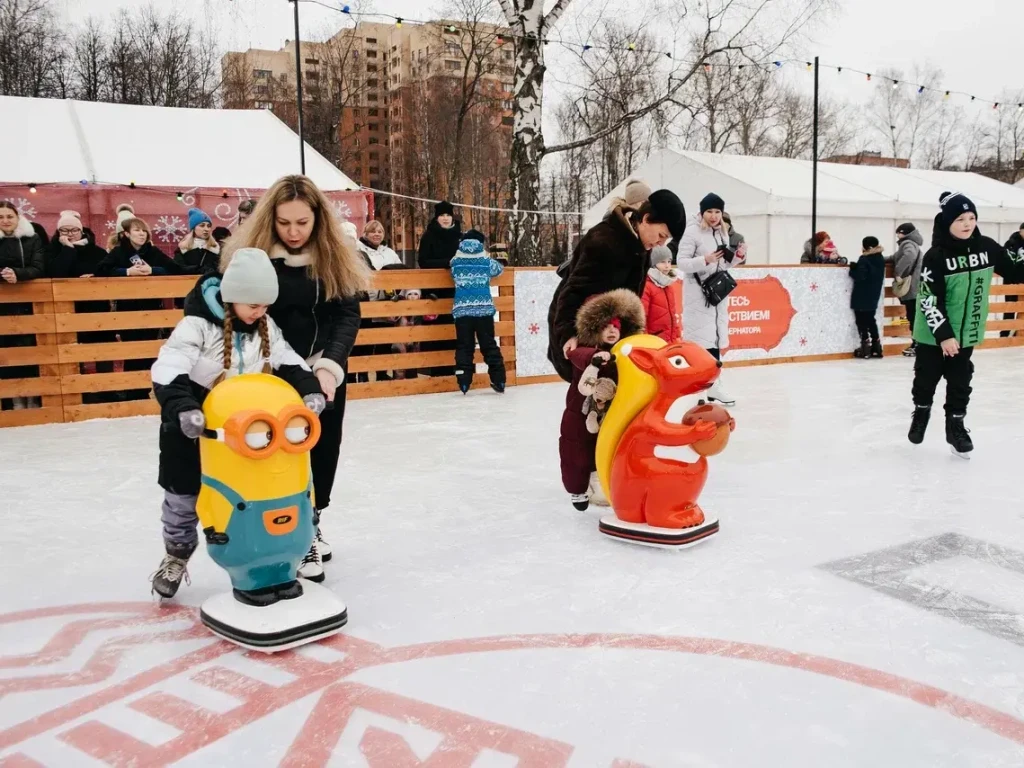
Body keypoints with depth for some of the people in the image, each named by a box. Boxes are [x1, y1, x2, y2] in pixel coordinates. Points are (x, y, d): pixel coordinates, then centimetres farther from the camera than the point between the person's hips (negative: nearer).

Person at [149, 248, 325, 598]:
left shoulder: (266, 327, -6)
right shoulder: (198, 325, -25)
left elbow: (288, 362, -3)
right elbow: (168, 369, -33)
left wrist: (310, 390, -20)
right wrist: (182, 409, -47)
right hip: (192, 427, -4)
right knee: (183, 491, 10)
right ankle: (177, 553, 31)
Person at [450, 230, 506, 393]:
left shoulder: (456, 262, 6)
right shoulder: (486, 261, 5)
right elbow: (499, 269, 24)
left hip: (462, 310, 0)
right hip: (484, 309, 0)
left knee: (464, 347, 4)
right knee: (489, 346, 7)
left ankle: (464, 384, -2)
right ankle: (499, 382, 8)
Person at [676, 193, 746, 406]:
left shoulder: (723, 232, 12)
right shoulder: (693, 231, -10)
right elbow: (681, 263, -14)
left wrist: (738, 256, -1)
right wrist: (705, 260, -26)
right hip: (697, 293, -7)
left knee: (716, 337, 9)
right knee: (700, 338, -8)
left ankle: (714, 386, 16)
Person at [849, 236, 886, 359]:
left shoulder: (864, 260, -18)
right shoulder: (880, 259, 8)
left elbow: (859, 276, -25)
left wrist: (853, 268, -9)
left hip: (861, 297, -7)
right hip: (873, 296, 7)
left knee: (862, 322, 0)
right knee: (871, 320, 16)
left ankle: (865, 349, -2)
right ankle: (876, 348, 16)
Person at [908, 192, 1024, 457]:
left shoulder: (986, 247, -5)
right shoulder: (936, 256, -19)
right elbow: (929, 300, -20)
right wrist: (943, 334, -23)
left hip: (966, 332, 3)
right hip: (933, 333, -3)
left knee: (960, 381, 10)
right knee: (926, 376, 12)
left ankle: (955, 424, 25)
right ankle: (921, 411, 37)